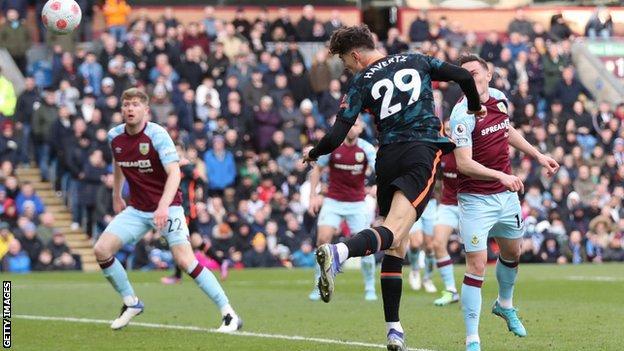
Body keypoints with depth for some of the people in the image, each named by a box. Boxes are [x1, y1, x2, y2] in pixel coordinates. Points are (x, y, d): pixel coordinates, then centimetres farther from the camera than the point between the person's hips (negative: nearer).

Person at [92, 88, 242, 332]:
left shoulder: (157, 135, -19)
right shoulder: (115, 137, 0)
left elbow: (174, 173, -29)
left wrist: (163, 206, -43)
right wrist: (116, 196, 27)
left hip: (166, 207, -6)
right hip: (136, 209, 6)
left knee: (185, 260, -21)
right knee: (101, 250, -9)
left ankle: (229, 314, -14)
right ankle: (131, 303, 12)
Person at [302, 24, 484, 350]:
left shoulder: (361, 83, 6)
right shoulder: (416, 61, 13)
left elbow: (336, 137, 2)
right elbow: (463, 76, 11)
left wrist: (312, 154, 22)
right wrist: (475, 108, 30)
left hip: (388, 158, 1)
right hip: (422, 153, -1)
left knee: (396, 246, 12)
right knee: (393, 233, -17)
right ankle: (338, 252, -48)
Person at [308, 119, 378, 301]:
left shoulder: (366, 148, -9)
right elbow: (317, 170, 5)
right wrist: (313, 195, -4)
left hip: (357, 204, 0)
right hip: (333, 202, 0)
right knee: (323, 239, -15)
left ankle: (370, 288, 11)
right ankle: (319, 287, -2)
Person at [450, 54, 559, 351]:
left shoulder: (499, 99, 2)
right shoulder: (462, 115, -22)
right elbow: (464, 163, -29)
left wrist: (537, 155, 22)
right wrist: (501, 176, -39)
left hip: (507, 194, 7)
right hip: (476, 200, -7)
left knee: (512, 253, 24)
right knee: (477, 266, -13)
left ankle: (505, 305, 52)